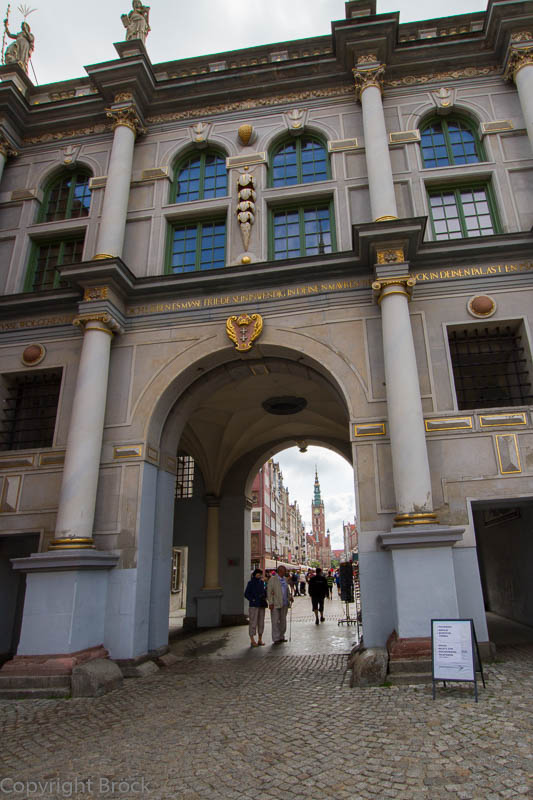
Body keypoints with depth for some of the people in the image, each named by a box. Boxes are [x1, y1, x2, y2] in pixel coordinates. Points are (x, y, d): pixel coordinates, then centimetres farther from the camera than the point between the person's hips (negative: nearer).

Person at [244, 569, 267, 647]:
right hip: (254, 605, -6)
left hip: (262, 605, 6)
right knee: (253, 622, -5)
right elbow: (246, 594, -6)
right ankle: (252, 641, 2)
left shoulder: (262, 582, 11)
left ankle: (260, 640, 20)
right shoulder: (251, 583, -5)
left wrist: (264, 597, 0)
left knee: (261, 623, 9)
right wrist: (252, 600, -14)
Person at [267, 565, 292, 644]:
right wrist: (270, 603, -16)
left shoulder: (285, 579, 13)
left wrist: (290, 597, 4)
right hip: (275, 604, -7)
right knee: (275, 621, -2)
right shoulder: (272, 579, -8)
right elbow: (269, 591, -11)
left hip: (284, 604, 7)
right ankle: (276, 639, 4)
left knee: (283, 621, 12)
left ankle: (281, 637, 22)